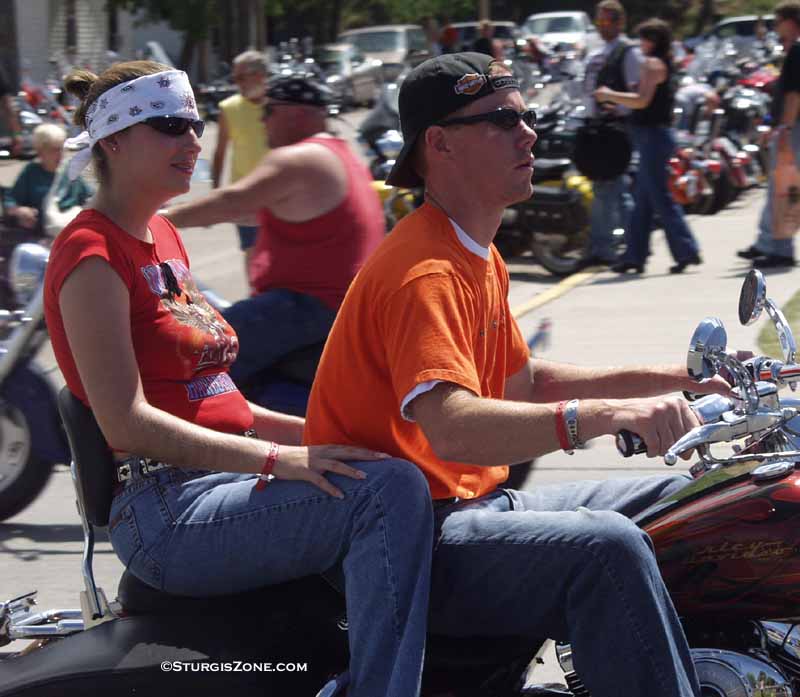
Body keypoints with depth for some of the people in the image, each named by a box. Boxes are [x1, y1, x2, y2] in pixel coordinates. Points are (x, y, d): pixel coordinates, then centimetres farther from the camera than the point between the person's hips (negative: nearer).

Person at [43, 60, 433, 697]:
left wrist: (319, 433, 8)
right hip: (165, 513, -10)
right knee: (391, 488, -27)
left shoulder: (162, 237, 21)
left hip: (223, 476, 10)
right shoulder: (93, 255, -8)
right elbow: (127, 423, -18)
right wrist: (280, 459, -23)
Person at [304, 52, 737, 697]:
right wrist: (605, 414, -45)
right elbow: (452, 425, -34)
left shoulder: (480, 257, 16)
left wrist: (673, 378, 15)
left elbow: (525, 383, 24)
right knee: (608, 547, -31)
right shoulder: (425, 271, -19)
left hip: (475, 504, 11)